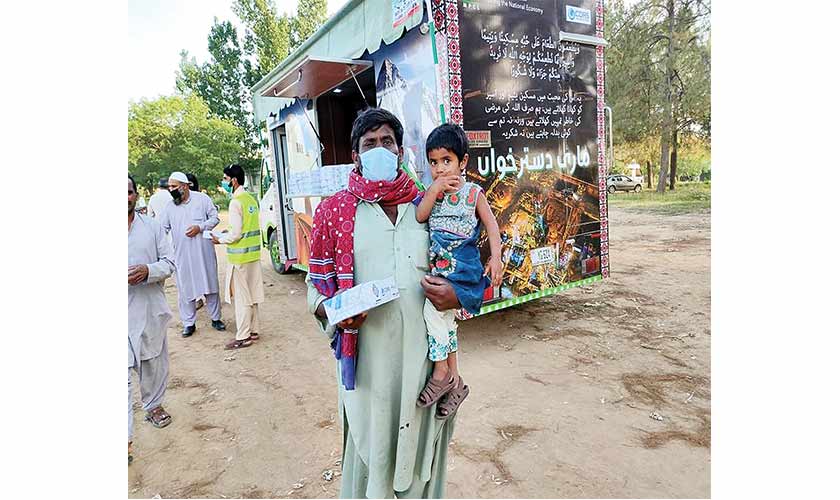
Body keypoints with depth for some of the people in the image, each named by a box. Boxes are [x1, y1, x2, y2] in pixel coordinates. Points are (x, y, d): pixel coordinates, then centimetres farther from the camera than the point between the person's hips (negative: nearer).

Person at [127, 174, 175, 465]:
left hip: (150, 309, 3)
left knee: (154, 364, 18)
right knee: (123, 373, -5)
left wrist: (148, 271, -18)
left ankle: (153, 405, 42)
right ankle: (126, 437, 1)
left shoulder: (152, 227, 3)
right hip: (122, 313, -3)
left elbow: (169, 263, 3)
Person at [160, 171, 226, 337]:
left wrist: (200, 227, -14)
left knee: (210, 285, 8)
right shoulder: (169, 207, 6)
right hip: (182, 256, 2)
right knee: (185, 290, 4)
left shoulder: (202, 199, -1)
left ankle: (216, 318, 22)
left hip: (204, 253, -1)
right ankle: (189, 323, 17)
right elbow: (163, 228, 13)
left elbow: (214, 217, 0)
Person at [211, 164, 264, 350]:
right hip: (253, 254, 8)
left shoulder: (236, 202, -16)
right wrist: (229, 232, 16)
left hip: (239, 257, -8)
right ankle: (253, 330, 23)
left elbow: (235, 234, -18)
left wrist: (220, 239, -2)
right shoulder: (251, 199, 10)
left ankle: (243, 336, 7)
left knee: (241, 297, 0)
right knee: (252, 295, 14)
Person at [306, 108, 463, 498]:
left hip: (423, 352, 2)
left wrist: (455, 296, -7)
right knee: (370, 454, 12)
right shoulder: (334, 210, 2)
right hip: (366, 353, -2)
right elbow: (316, 283, 5)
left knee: (421, 452, 17)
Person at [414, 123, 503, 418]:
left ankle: (441, 373, -5)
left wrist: (495, 258, -9)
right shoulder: (432, 192, 10)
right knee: (445, 321, 11)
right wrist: (435, 189, -12)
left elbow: (491, 226, 1)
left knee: (433, 306, -24)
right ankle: (455, 383, 26)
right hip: (438, 265, 6)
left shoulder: (473, 193, 0)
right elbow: (419, 217, -6)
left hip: (462, 265, -5)